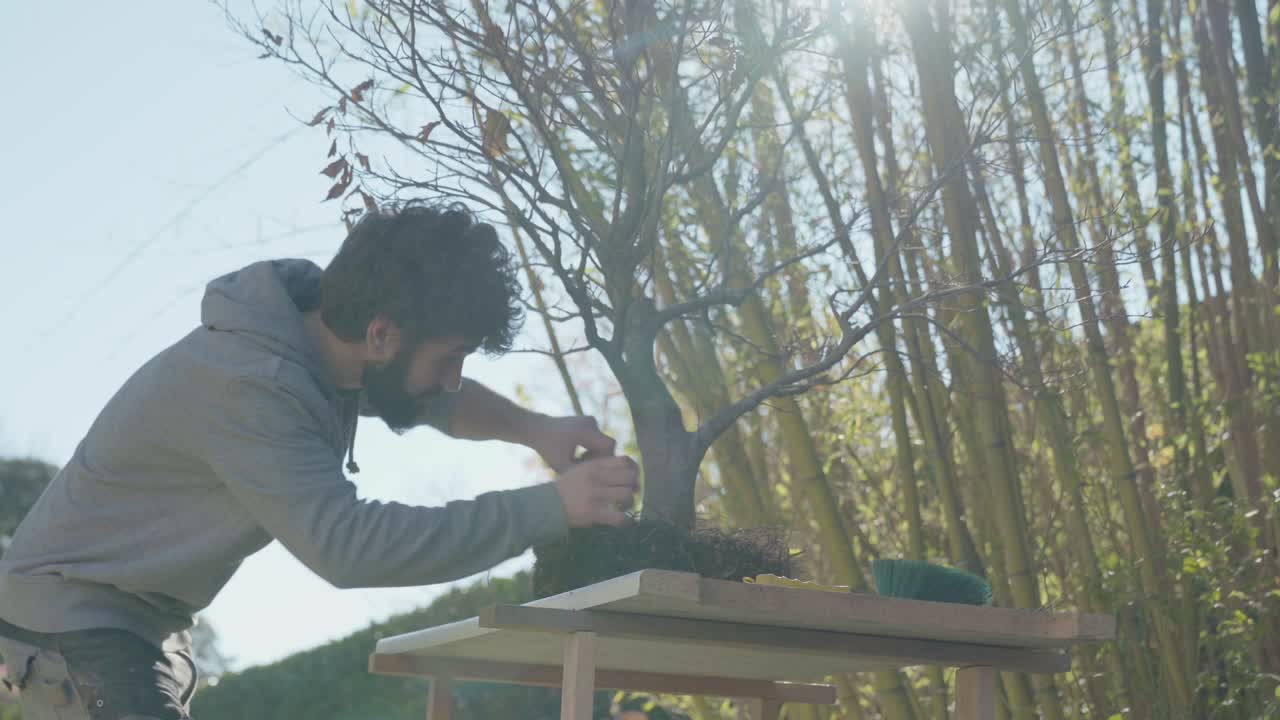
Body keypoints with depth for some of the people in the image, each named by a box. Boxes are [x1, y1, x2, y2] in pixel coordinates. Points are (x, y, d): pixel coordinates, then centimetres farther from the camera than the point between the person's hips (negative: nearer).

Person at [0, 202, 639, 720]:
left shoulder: (319, 328, -5)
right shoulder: (245, 385, -32)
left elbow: (439, 400, 12)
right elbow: (348, 544, -40)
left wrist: (534, 429, -8)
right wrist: (551, 506, -40)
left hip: (146, 620, 10)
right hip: (70, 614, -10)